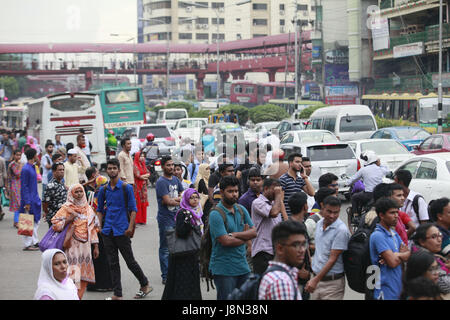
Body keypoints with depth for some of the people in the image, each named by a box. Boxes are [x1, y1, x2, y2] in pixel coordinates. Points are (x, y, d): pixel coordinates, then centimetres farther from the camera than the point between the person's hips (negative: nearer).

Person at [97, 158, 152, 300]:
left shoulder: (126, 188, -3)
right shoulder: (103, 190, 9)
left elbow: (133, 209, -4)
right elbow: (100, 210, 16)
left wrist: (130, 227, -12)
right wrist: (99, 227, 3)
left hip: (122, 231, -4)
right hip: (108, 231, 4)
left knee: (130, 261, 1)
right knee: (113, 263, 6)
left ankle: (145, 285, 20)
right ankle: (117, 294, 10)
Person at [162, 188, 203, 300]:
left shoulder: (196, 212, 11)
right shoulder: (182, 213, -15)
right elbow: (180, 233, -23)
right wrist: (187, 222, -35)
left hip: (193, 254, 8)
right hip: (183, 256, -8)